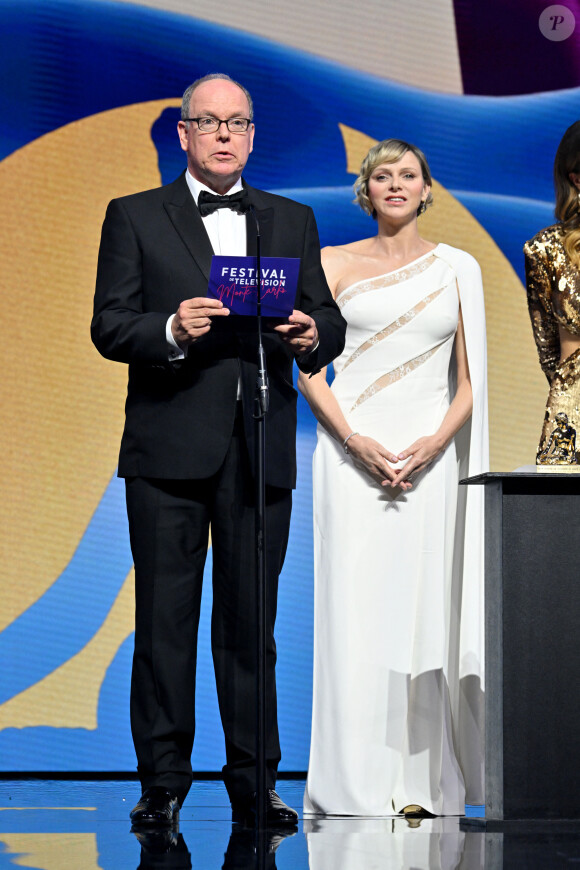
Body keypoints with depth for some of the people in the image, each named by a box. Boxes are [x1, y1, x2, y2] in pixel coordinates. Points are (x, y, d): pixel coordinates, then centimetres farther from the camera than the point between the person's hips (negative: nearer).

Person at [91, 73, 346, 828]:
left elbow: (329, 320, 11)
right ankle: (163, 783, 10)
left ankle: (254, 785, 12)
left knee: (252, 621, 5)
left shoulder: (293, 221, 16)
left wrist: (312, 335, -12)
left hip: (262, 448, 2)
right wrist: (173, 331, -20)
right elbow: (110, 327, -1)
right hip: (170, 448, -2)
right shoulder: (135, 217, 7)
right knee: (165, 618, 1)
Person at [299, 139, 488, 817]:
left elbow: (471, 380, 8)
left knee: (424, 607, 0)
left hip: (432, 455, 1)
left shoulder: (457, 269, 10)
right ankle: (358, 785, 0)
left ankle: (423, 784, 6)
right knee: (355, 609, -5)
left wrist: (434, 443, -9)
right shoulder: (335, 264, 7)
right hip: (353, 450, -1)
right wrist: (356, 442, -11)